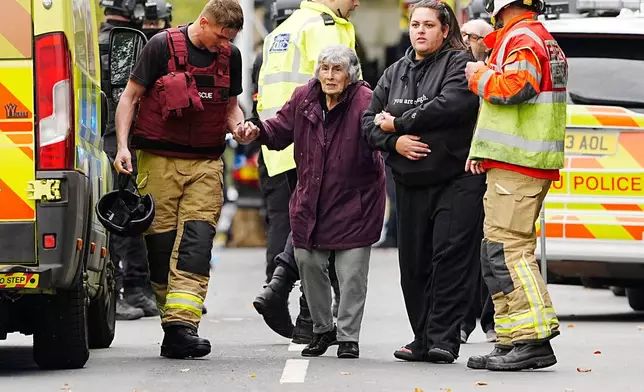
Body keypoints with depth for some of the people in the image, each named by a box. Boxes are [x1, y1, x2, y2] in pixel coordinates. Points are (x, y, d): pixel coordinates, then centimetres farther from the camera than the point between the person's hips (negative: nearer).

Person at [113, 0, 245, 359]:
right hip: (159, 159, -2)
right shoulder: (162, 47, -4)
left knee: (197, 238, -12)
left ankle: (182, 323, -20)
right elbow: (130, 97, 1)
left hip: (206, 163, 3)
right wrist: (123, 146, -9)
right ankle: (174, 323, 9)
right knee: (161, 241, -1)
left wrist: (240, 125, -1)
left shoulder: (231, 56, 9)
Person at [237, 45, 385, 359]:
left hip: (354, 200, -5)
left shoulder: (364, 100, -17)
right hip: (312, 200, 5)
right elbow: (282, 129, 13)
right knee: (309, 263, 11)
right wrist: (259, 131, -7)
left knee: (352, 273, -3)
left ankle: (348, 336, 10)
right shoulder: (304, 98, 1)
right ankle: (322, 328, 29)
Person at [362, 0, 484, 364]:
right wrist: (394, 142, -8)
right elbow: (370, 121, 13)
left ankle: (443, 338, -13)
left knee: (451, 256, -13)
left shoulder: (459, 64, -2)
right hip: (410, 183, 7)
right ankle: (423, 339, 16)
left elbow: (449, 106, -20)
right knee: (414, 263, 8)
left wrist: (397, 123, -11)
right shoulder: (395, 73, 17)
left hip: (457, 180, -6)